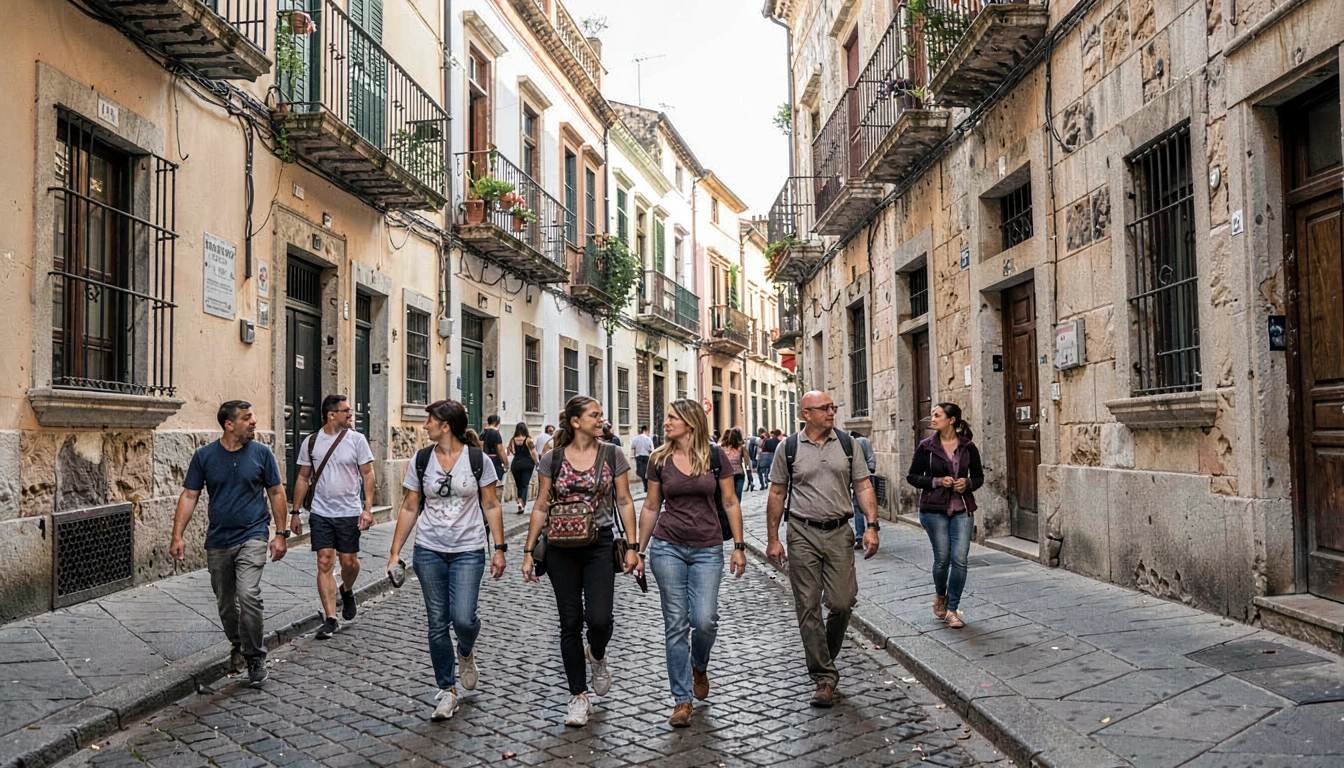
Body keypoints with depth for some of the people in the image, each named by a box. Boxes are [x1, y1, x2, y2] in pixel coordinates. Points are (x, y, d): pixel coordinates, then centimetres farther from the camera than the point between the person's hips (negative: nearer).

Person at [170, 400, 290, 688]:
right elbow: (189, 496, 2)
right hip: (218, 541, 3)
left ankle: (255, 657, -3)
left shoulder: (261, 453, -2)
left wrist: (281, 534, 1)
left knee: (248, 595, -18)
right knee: (225, 603, 14)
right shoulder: (204, 456, 0)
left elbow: (276, 493, 3)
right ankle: (238, 645, 39)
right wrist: (177, 536, -5)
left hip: (252, 537, -2)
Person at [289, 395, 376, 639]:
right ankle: (330, 619, 3)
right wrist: (295, 512, 7)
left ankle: (347, 591, 38)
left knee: (349, 561, 4)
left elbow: (368, 474, -2)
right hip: (320, 513, 1)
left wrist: (368, 508, -10)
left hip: (349, 512, -1)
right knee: (324, 564, -2)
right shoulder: (311, 442, 2)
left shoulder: (356, 439, -2)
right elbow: (303, 478, 9)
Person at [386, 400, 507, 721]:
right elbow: (409, 508, 7)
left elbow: (491, 506, 0)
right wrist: (395, 551, 3)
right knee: (437, 623, 4)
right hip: (429, 551, 3)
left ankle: (466, 653, 24)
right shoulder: (421, 460, 2)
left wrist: (499, 548, -4)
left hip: (468, 551, -2)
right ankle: (447, 691, 19)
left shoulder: (477, 459, -4)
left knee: (463, 618, -13)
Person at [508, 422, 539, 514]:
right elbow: (533, 453, -8)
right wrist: (537, 463, 1)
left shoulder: (513, 440, 0)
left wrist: (508, 465, 13)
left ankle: (520, 501, 8)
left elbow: (510, 453, 3)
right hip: (527, 463, -2)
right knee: (525, 485, -1)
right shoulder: (528, 439, -7)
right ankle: (522, 503, -18)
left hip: (515, 464, 2)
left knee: (519, 485, 15)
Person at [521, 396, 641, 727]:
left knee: (599, 618, -12)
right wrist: (529, 551, 2)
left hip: (600, 545, 0)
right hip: (561, 549, 1)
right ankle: (579, 697, 17)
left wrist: (632, 546, -3)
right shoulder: (552, 458, 1)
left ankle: (597, 655, 24)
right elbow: (541, 507, 5)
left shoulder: (612, 455, 0)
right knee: (570, 623, 4)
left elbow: (624, 502, 3)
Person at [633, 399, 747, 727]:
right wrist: (639, 550, 10)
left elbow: (730, 502, 3)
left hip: (707, 550, -1)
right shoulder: (660, 460, 2)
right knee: (676, 624, 1)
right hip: (667, 548, 1)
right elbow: (651, 507, 9)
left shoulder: (716, 456, -2)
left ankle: (699, 666, 26)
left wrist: (739, 546, 0)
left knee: (705, 620, -10)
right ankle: (681, 700, 12)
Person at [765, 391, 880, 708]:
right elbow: (777, 494, 5)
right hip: (802, 534, -1)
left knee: (842, 602, -1)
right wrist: (772, 539, 2)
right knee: (808, 607, 1)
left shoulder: (847, 444, 5)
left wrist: (872, 526, -6)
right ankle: (825, 675, 11)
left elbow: (863, 486, 6)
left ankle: (825, 656, 26)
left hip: (839, 532, 1)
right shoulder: (789, 448, 1)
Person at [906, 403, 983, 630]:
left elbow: (979, 476, 11)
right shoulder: (926, 446, -1)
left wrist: (967, 483, -10)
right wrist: (937, 481, -12)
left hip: (962, 509, 1)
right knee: (942, 558, 2)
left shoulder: (968, 447, 2)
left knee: (960, 559, -5)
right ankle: (940, 596, 33)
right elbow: (912, 477, 2)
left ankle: (952, 609, 9)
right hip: (934, 509, -1)